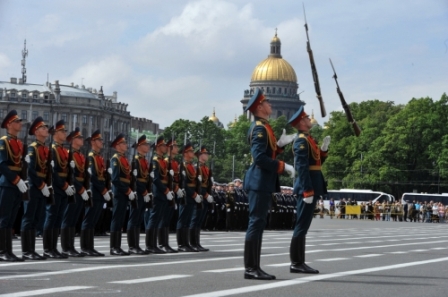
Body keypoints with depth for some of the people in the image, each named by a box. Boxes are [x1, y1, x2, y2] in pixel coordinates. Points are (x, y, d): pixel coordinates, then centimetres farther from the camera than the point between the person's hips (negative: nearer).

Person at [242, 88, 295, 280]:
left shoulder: (262, 127, 17)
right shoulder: (259, 128, -14)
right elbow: (260, 157, -23)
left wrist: (280, 144, 10)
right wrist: (283, 166, -18)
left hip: (263, 182, 11)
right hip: (260, 182, -11)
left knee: (258, 223, 10)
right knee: (256, 223, -9)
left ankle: (254, 267, 13)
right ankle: (251, 268, -9)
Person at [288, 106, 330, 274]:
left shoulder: (307, 139, 17)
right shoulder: (302, 141, -13)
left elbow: (317, 162, 21)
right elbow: (302, 168, -20)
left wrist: (324, 149, 7)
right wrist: (307, 191, -24)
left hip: (311, 186, 10)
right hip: (307, 187, -10)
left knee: (303, 225, 11)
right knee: (302, 225, -8)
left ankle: (299, 262, 14)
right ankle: (296, 263, -6)